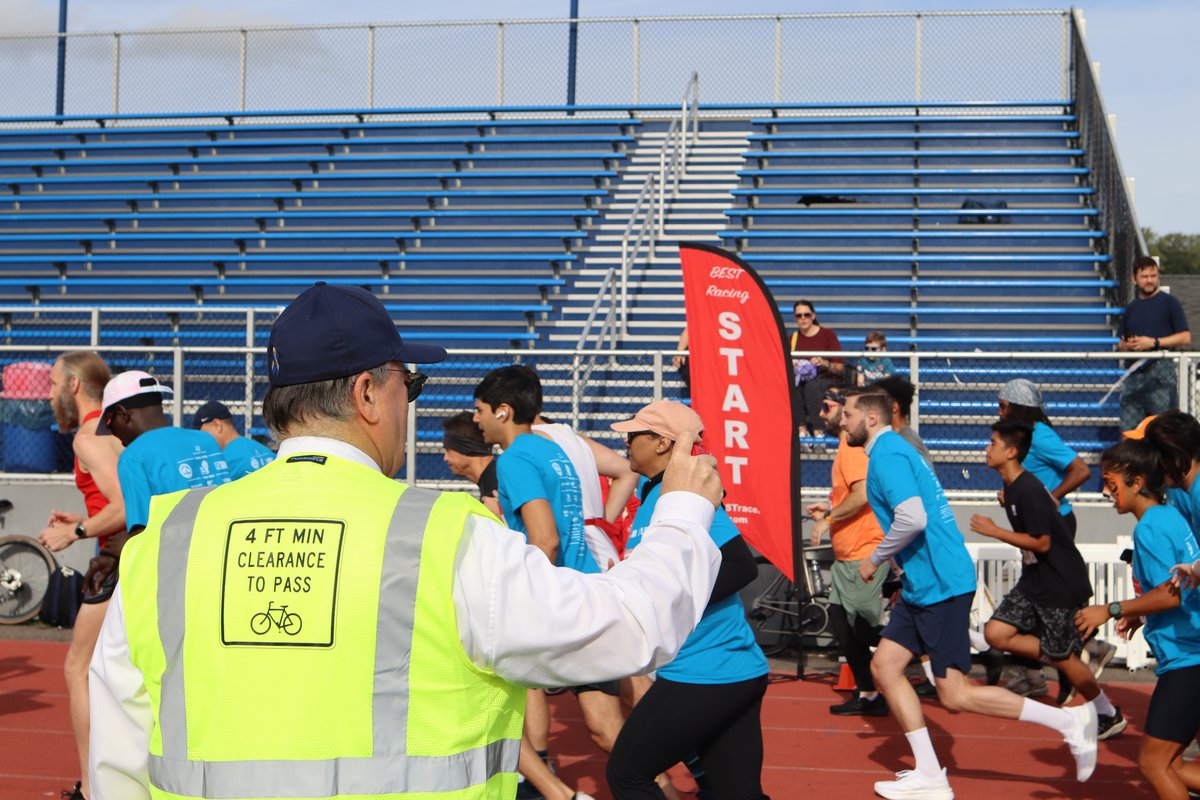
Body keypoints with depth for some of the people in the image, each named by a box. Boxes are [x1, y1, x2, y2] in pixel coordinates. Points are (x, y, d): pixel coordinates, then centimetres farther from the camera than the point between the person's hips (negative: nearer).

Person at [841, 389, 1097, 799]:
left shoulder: (887, 454, -15)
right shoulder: (894, 450, 16)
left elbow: (912, 518, -27)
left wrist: (875, 559, -12)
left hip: (940, 586, -10)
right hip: (923, 585, 10)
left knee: (955, 695, -6)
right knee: (884, 666, 9)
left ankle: (1068, 720, 2)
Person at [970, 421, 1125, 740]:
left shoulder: (1028, 491, -23)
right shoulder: (1012, 488, 6)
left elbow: (1041, 543, -23)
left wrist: (994, 531, -20)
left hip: (1061, 585, -9)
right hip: (1034, 581, 9)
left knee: (1064, 657, 1)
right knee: (996, 633, -2)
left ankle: (1109, 715, 20)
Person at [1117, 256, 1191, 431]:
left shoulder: (1169, 302, 2)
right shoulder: (1131, 308, 17)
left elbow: (1185, 337, -4)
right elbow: (1119, 343, 22)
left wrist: (1153, 342, -12)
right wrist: (1127, 346, -1)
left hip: (1161, 371, -5)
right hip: (1134, 372, 5)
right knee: (1128, 428, 3)